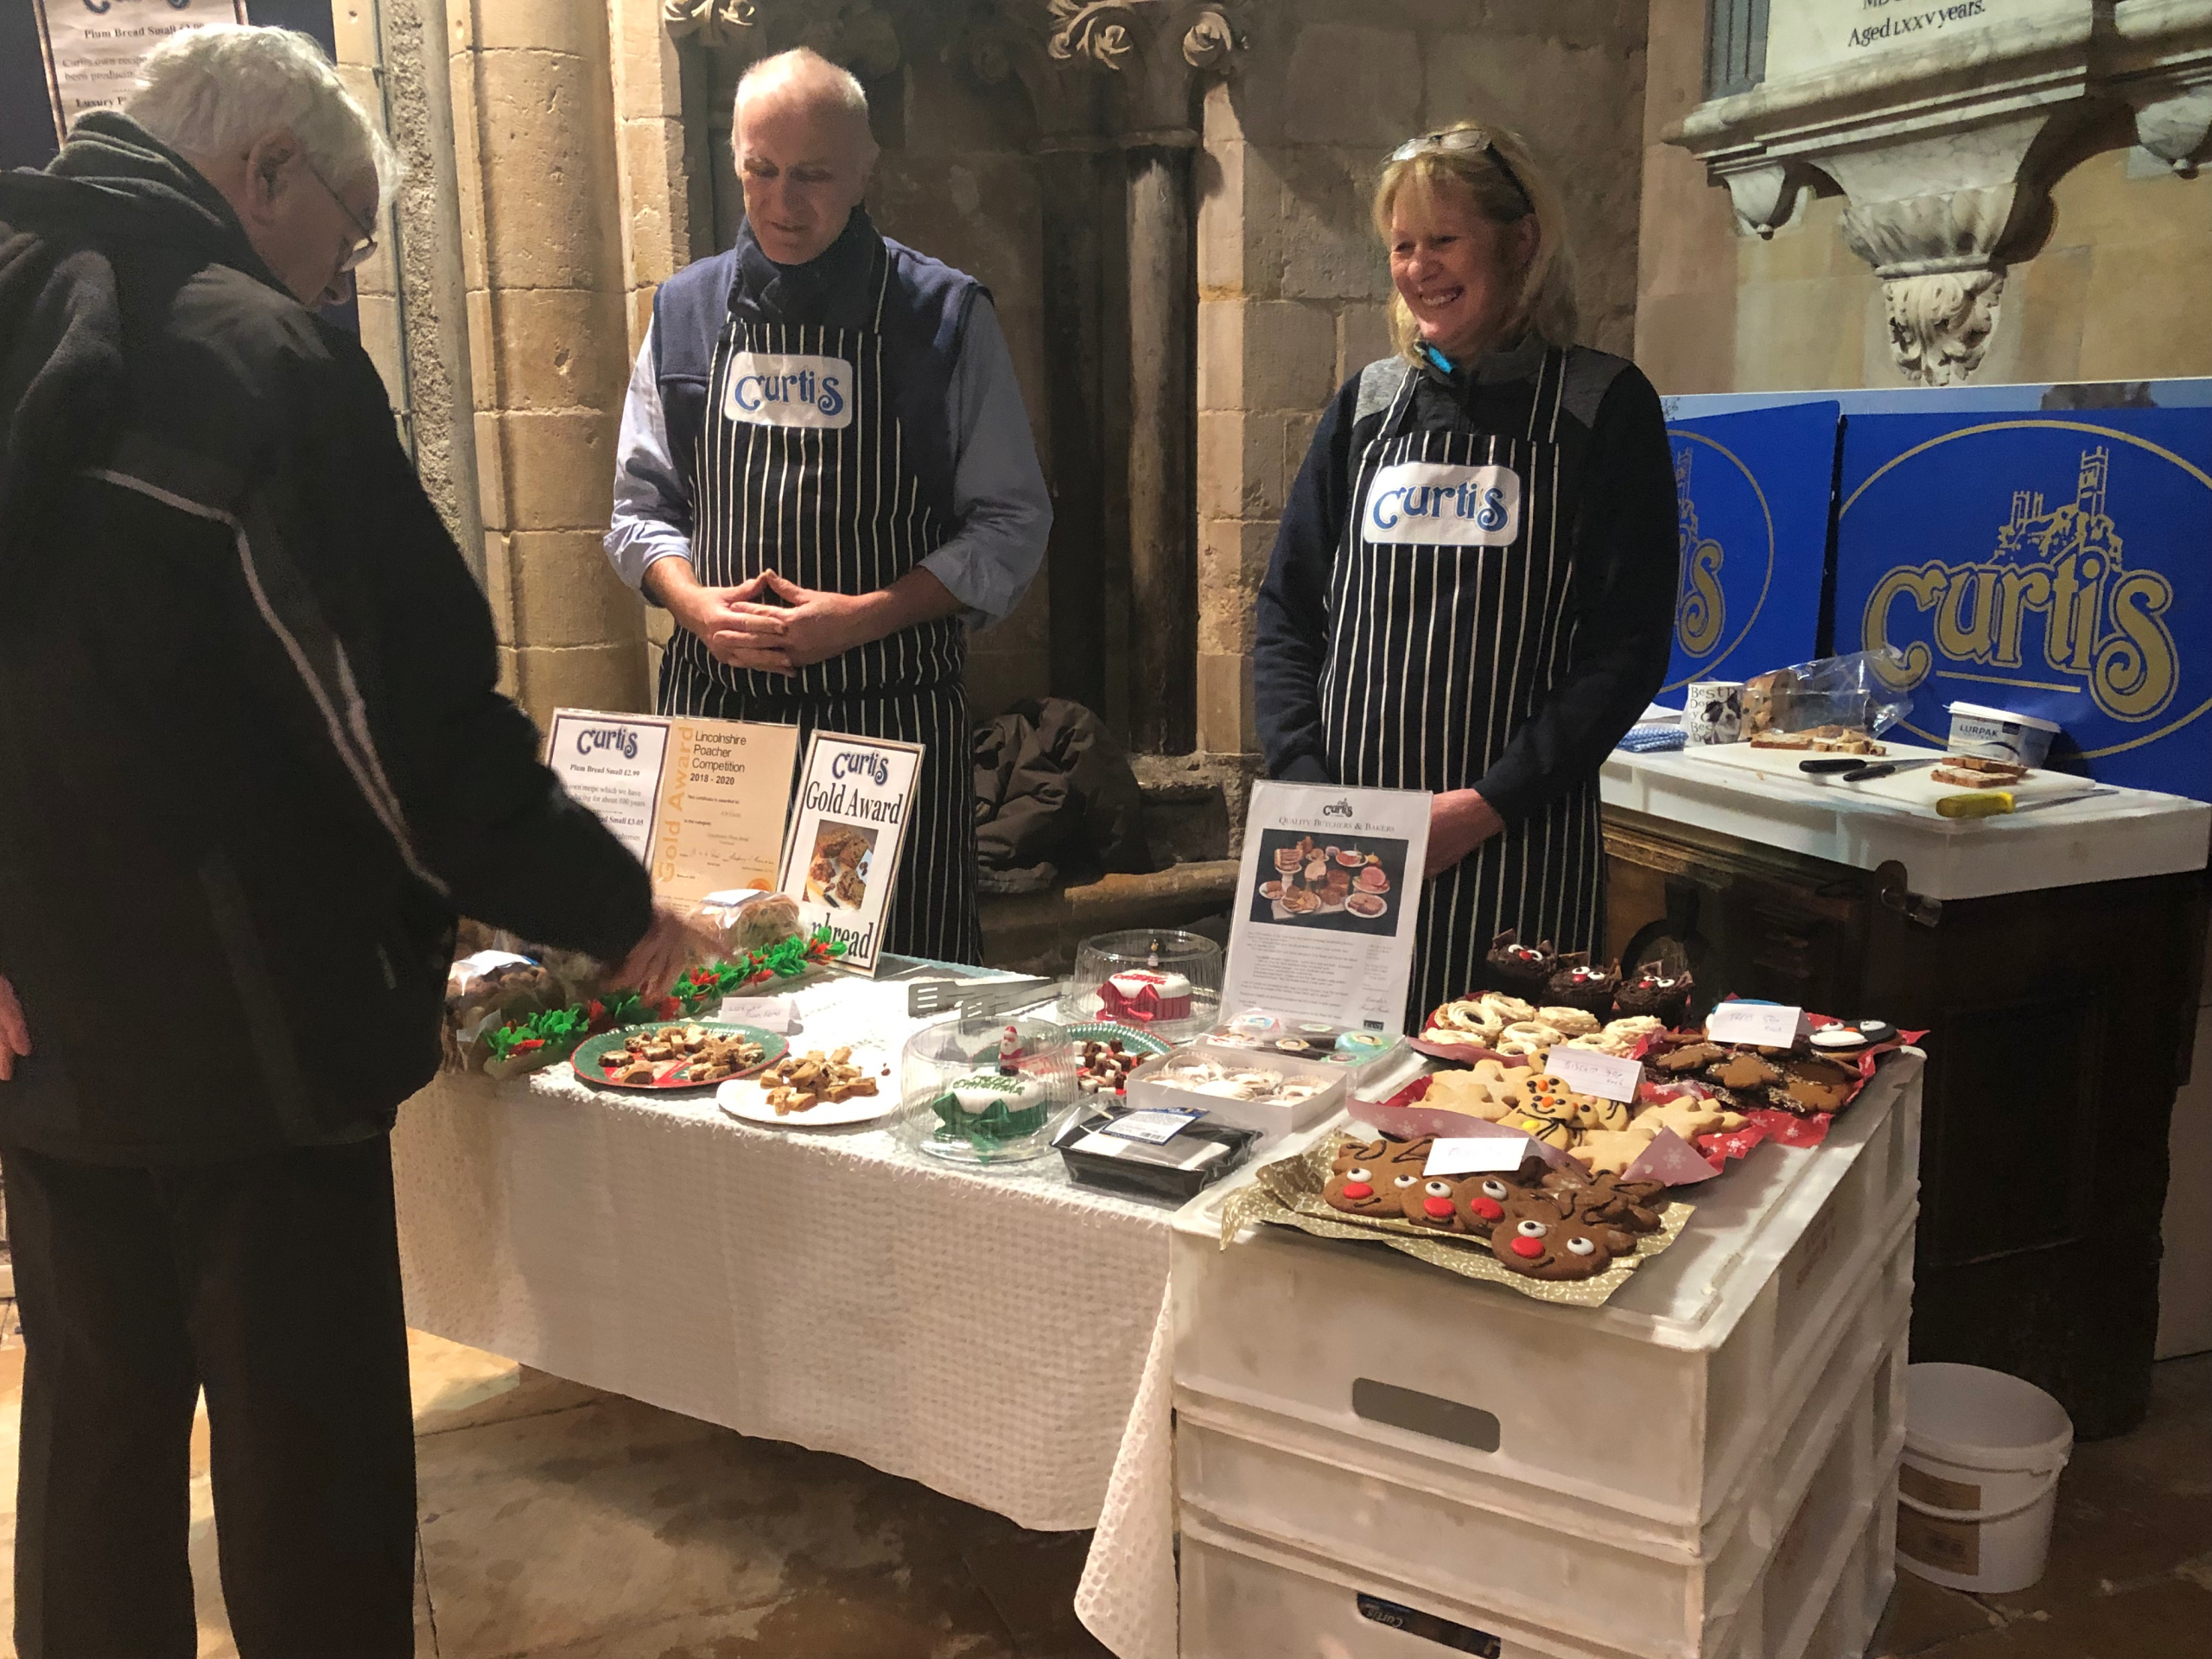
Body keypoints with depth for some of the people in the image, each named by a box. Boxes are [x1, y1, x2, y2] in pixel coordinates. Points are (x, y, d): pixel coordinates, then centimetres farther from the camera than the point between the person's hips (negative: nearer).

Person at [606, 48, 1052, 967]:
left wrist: (867, 616, -13)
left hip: (891, 717, -2)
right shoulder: (686, 311, 10)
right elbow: (641, 503, 16)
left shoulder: (944, 315, 0)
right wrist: (694, 604, -5)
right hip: (714, 708, 3)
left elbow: (1012, 524, -1)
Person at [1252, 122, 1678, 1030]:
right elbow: (1287, 614, 10)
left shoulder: (1604, 405, 1)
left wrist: (1491, 803, -14)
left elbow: (1629, 646, -4)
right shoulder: (1366, 403, 12)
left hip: (1519, 848, -3)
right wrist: (1308, 789, -5)